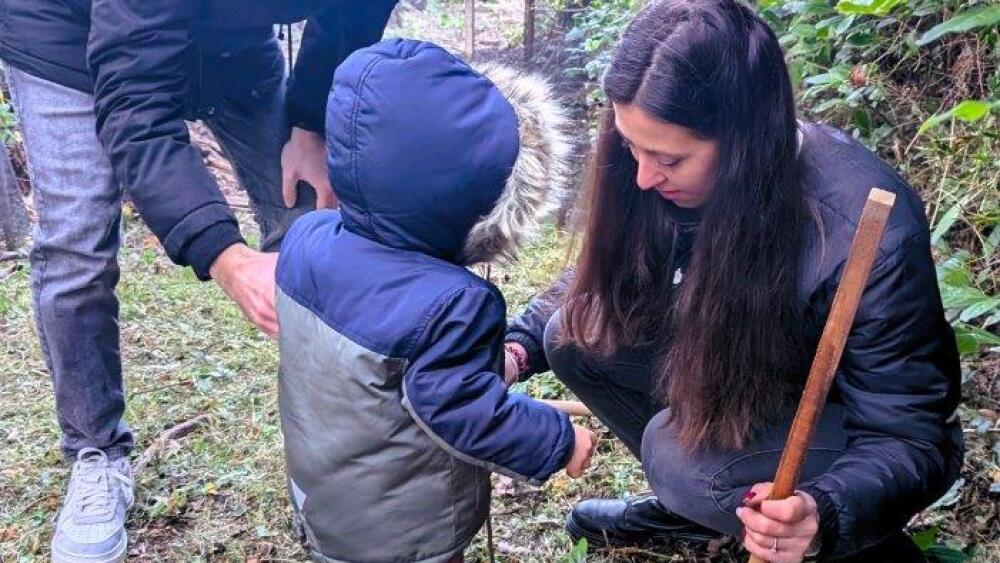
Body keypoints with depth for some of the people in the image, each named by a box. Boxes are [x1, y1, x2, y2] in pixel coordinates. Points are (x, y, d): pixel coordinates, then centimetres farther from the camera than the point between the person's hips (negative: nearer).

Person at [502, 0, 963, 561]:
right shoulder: (672, 179, -18)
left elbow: (907, 435, -26)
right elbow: (602, 281, 1)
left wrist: (823, 514, -46)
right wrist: (520, 344, -16)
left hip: (855, 433, -5)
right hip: (740, 383, 6)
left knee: (680, 450, -31)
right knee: (575, 338, -11)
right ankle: (687, 506, 8)